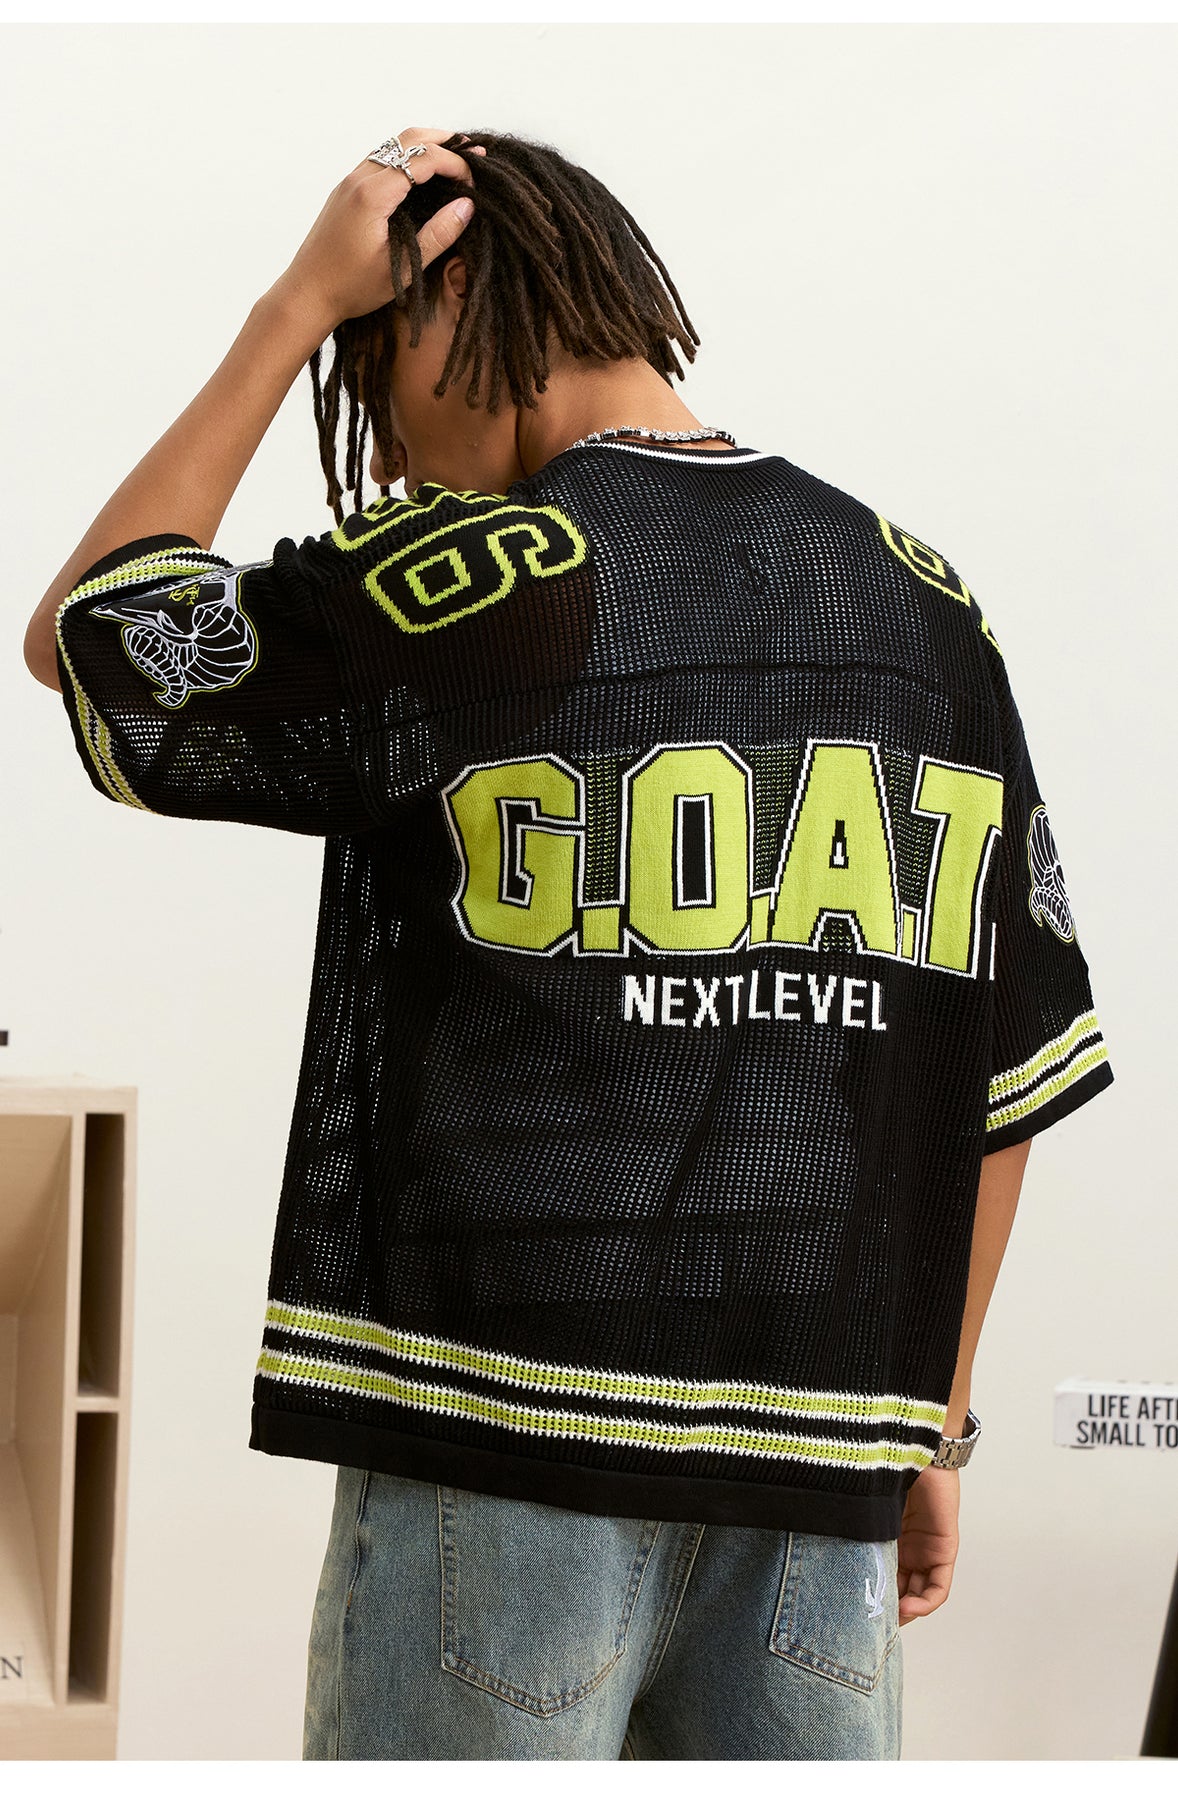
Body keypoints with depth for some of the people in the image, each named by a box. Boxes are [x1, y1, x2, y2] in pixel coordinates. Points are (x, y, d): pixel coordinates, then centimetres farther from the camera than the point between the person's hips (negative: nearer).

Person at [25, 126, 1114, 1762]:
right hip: (819, 1452, 5)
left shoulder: (461, 585, -8)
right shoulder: (919, 601, 9)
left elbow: (84, 631, 8)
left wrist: (295, 308, 8)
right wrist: (932, 1427, 18)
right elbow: (1007, 1067, 11)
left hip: (510, 1435, -4)